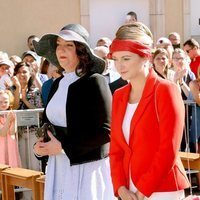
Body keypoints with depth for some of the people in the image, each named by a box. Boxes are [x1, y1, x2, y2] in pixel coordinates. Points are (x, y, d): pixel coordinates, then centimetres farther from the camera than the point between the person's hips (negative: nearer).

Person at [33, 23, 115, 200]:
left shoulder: (95, 81, -9)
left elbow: (105, 131, -15)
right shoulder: (58, 83, 10)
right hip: (58, 167, 6)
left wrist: (63, 146, -15)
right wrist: (41, 146, -1)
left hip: (88, 167, -6)